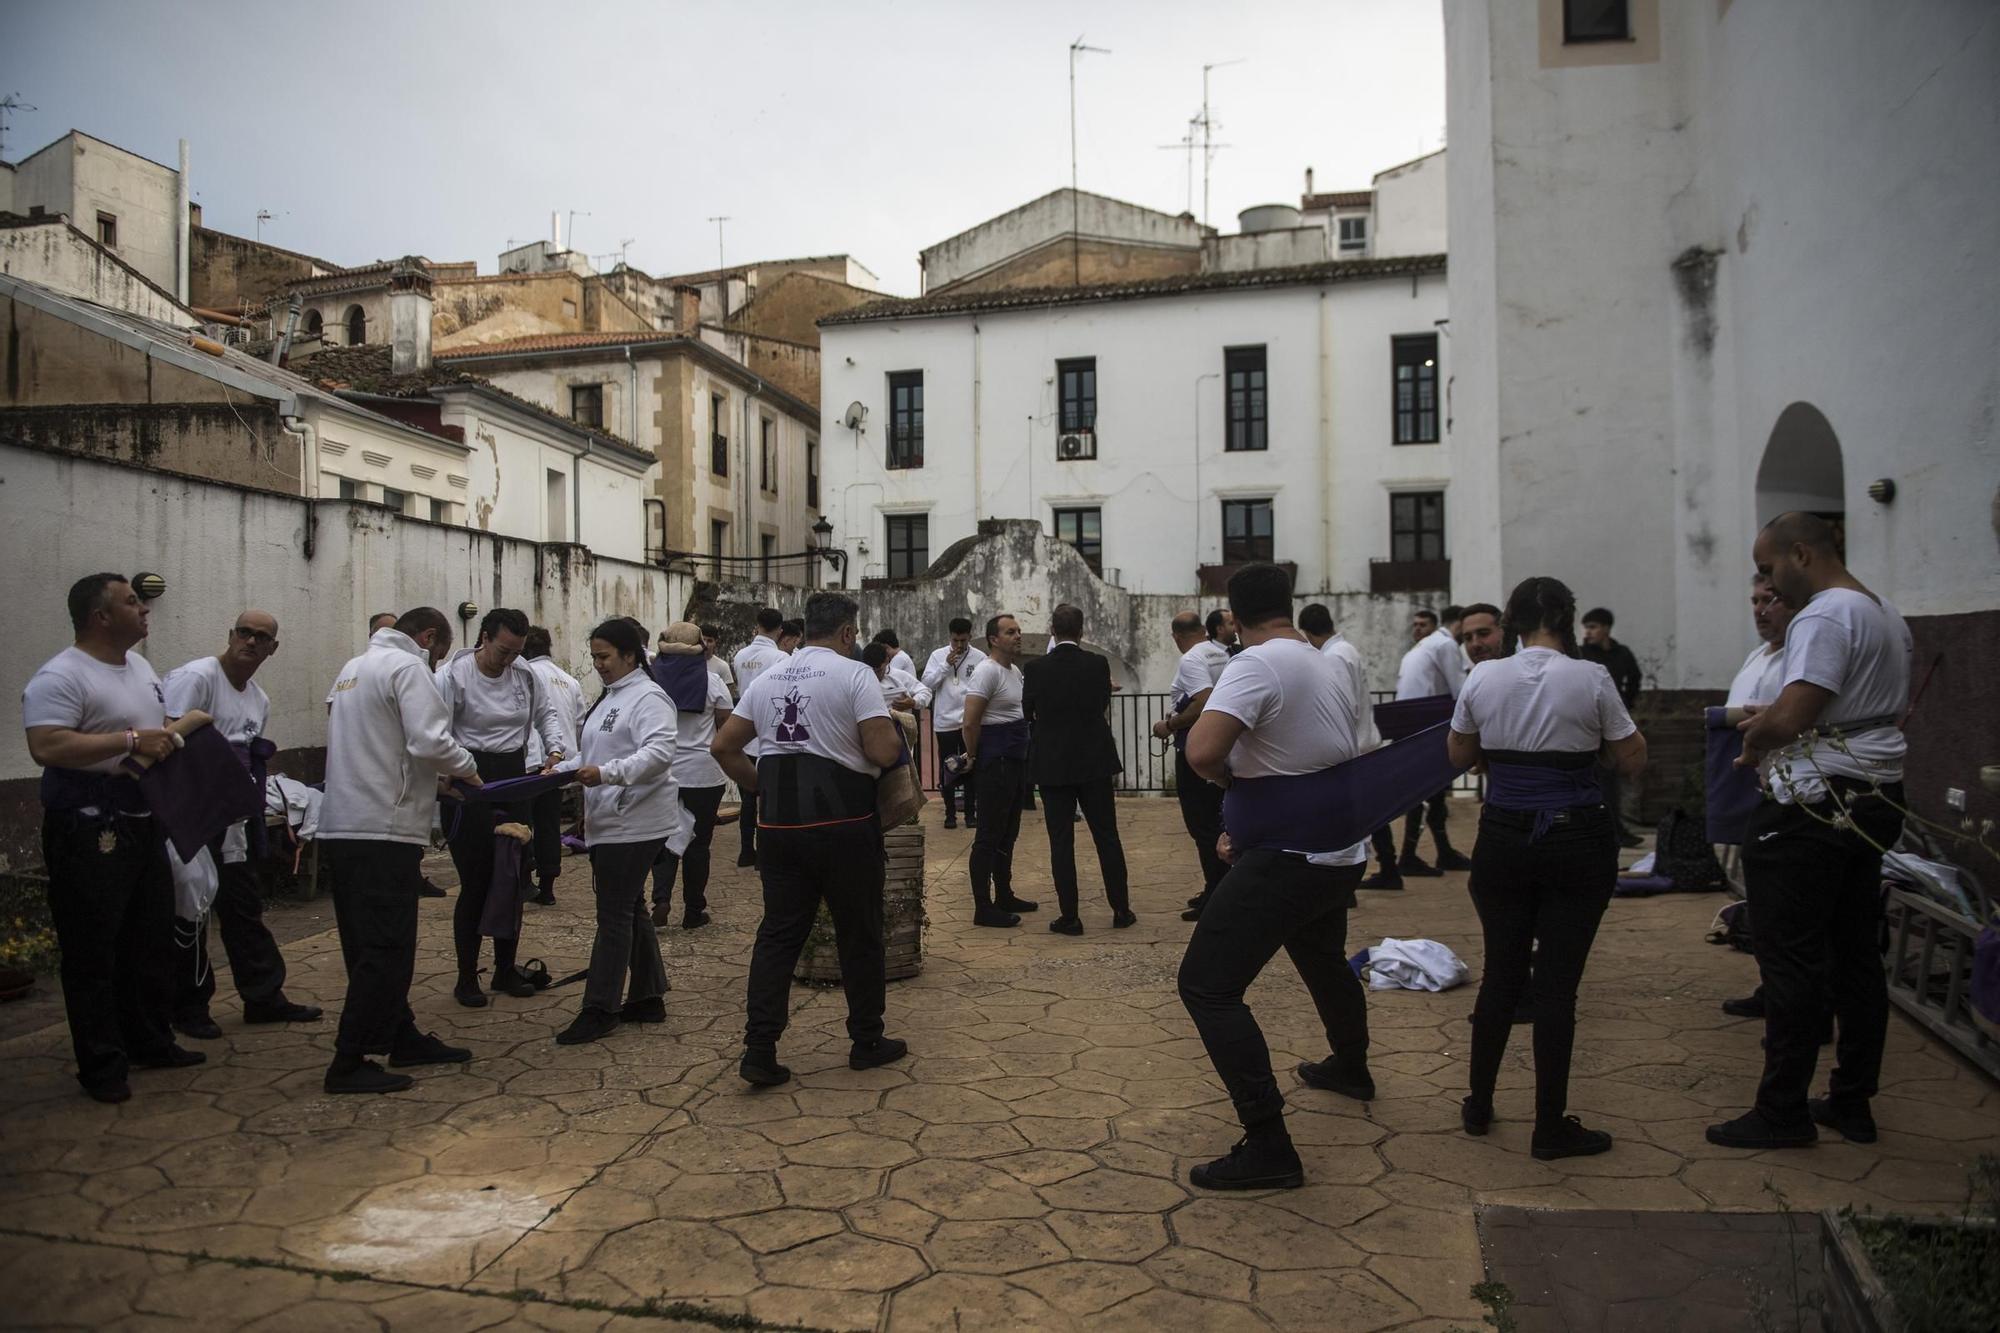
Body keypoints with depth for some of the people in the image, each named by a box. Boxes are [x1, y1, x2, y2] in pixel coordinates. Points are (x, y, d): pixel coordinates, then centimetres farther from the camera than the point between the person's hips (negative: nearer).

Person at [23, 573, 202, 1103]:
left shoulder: (140, 666, 13)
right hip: (89, 833, -9)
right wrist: (130, 741, -27)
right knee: (93, 954, 0)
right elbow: (46, 748, -28)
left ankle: (149, 1042, 30)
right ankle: (102, 1065, 9)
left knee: (152, 941, 17)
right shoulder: (61, 676, -16)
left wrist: (177, 731, 8)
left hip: (143, 826, 9)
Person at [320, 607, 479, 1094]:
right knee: (385, 949, -3)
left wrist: (436, 773, 17)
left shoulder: (354, 667, 19)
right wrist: (466, 767, -3)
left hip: (340, 828, 10)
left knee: (371, 945, 15)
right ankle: (349, 1063, -1)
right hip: (384, 832, -10)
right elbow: (429, 742, -22)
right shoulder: (407, 667, -9)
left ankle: (401, 1036, 26)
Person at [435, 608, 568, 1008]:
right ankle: (467, 978, 13)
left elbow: (546, 713, 14)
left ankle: (505, 970, 25)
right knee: (475, 884, -1)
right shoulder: (452, 676, -11)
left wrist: (556, 750, -5)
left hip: (515, 778, 5)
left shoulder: (525, 674, 3)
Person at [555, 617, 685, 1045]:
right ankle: (648, 998, 26)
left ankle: (600, 1009, 2)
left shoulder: (648, 697, -14)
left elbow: (659, 752, -28)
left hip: (634, 824, -10)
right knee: (630, 910, 16)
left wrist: (606, 773, -36)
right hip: (610, 823, 10)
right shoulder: (609, 697, 18)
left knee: (615, 914, -5)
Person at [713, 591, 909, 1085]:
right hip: (842, 822, -5)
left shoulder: (767, 678, 12)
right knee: (859, 934, 9)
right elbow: (884, 752, -14)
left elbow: (724, 747, 13)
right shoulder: (854, 674, -6)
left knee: (778, 934, 9)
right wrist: (894, 727, 7)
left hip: (780, 822, 5)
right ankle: (866, 1042, 21)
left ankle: (759, 1052, 6)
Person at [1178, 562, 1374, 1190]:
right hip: (1342, 851, 9)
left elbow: (1202, 751, -30)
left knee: (1207, 985, -8)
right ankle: (1350, 1066, 56)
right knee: (1324, 960, 33)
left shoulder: (1258, 664, -17)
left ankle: (1267, 1145, -9)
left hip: (1287, 858, -9)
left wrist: (1230, 775, -6)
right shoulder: (1333, 667, 10)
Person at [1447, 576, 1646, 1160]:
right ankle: (1551, 1127, 13)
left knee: (1500, 973, 16)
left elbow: (1458, 755, 11)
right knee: (1557, 981, 4)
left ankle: (1479, 1106, 26)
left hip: (1502, 841, 3)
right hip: (1577, 842, -3)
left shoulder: (1483, 678, -2)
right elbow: (1632, 759, -1)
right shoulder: (1591, 679, -10)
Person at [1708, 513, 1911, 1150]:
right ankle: (1852, 1103, 24)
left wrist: (1755, 744, -6)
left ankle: (1783, 1110, 6)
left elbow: (1790, 717, -25)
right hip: (1874, 798, 10)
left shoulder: (1824, 617, -16)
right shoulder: (1888, 616, 17)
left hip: (1815, 805, -10)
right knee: (1856, 954, 14)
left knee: (1792, 960, -2)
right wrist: (1775, 719, 11)